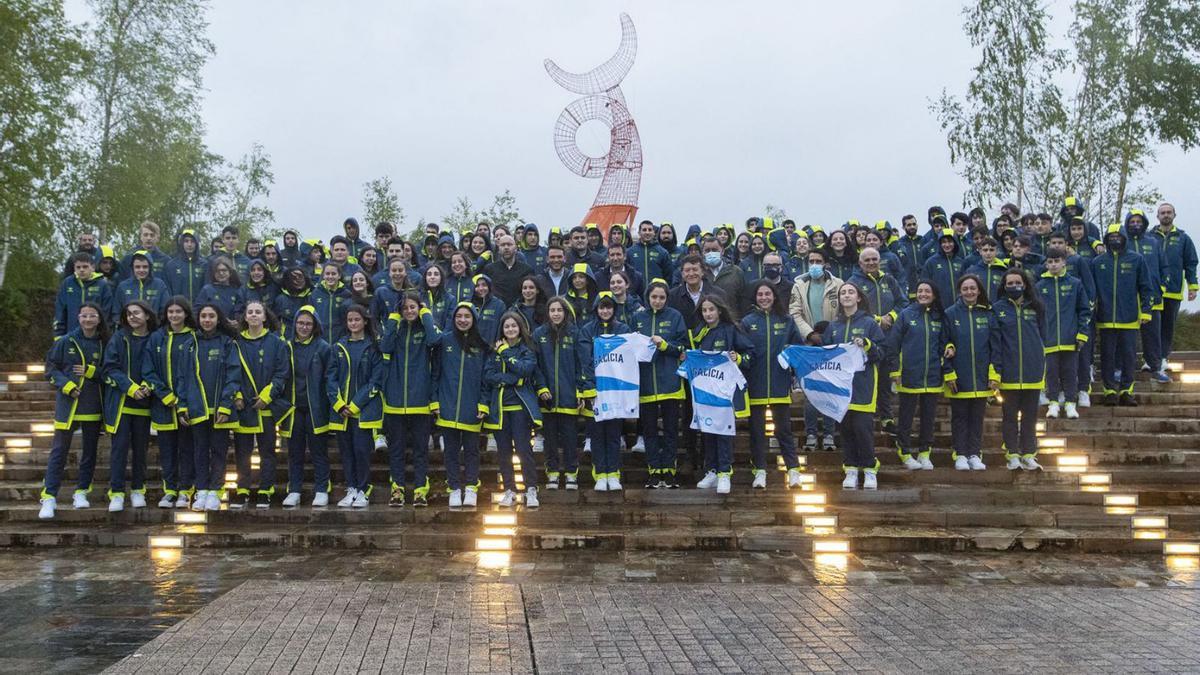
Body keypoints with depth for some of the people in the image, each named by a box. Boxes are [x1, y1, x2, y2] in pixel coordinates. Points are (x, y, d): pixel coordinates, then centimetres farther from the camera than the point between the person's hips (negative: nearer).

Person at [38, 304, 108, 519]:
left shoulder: (104, 345, 3)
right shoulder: (66, 342, -1)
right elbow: (51, 368, 3)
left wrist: (90, 371, -13)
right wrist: (66, 385, -11)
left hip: (93, 406, 2)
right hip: (68, 403, -2)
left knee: (90, 450, 9)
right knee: (59, 450, -3)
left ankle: (81, 491, 22)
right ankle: (49, 497, 0)